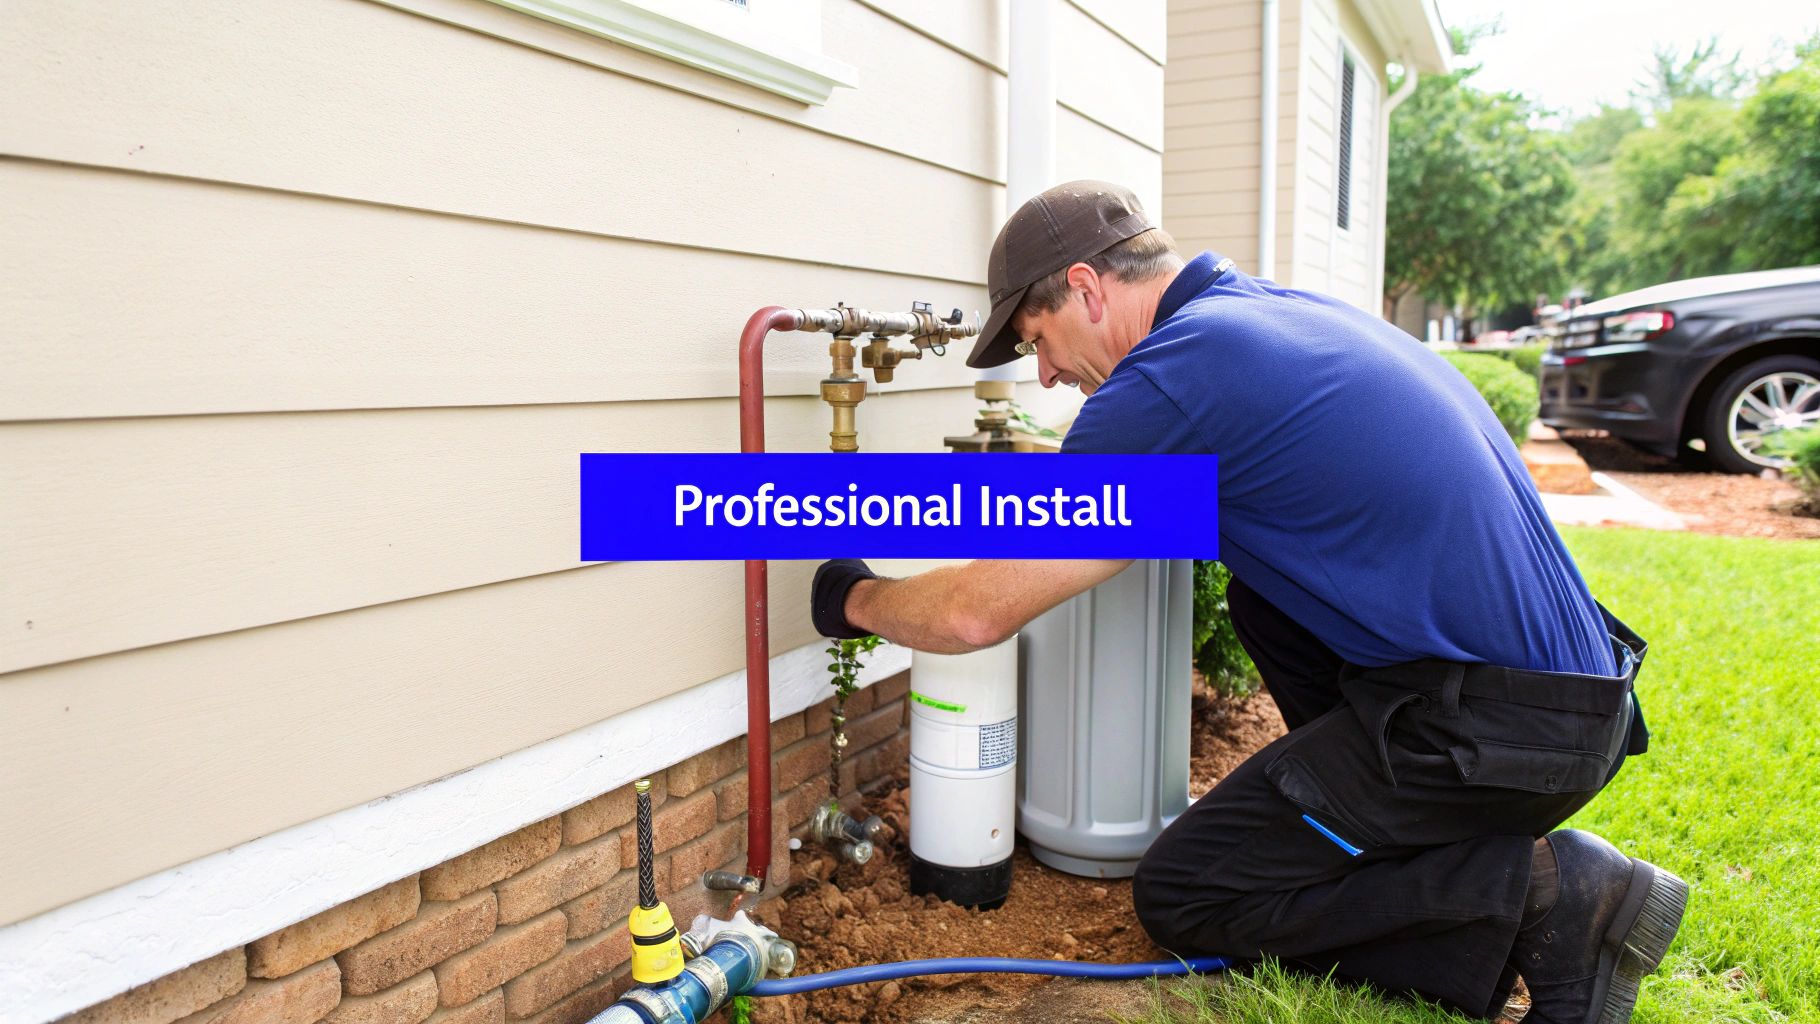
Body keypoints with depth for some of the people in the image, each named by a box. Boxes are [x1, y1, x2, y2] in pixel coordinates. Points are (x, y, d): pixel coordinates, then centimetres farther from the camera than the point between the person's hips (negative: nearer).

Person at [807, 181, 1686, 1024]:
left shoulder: (1173, 372, -15)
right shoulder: (1292, 310, 12)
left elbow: (978, 613, -12)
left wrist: (857, 600, 7)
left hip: (1500, 727, -9)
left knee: (1179, 897, 0)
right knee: (1262, 598, 25)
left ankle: (1549, 895, -3)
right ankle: (1398, 831, 18)